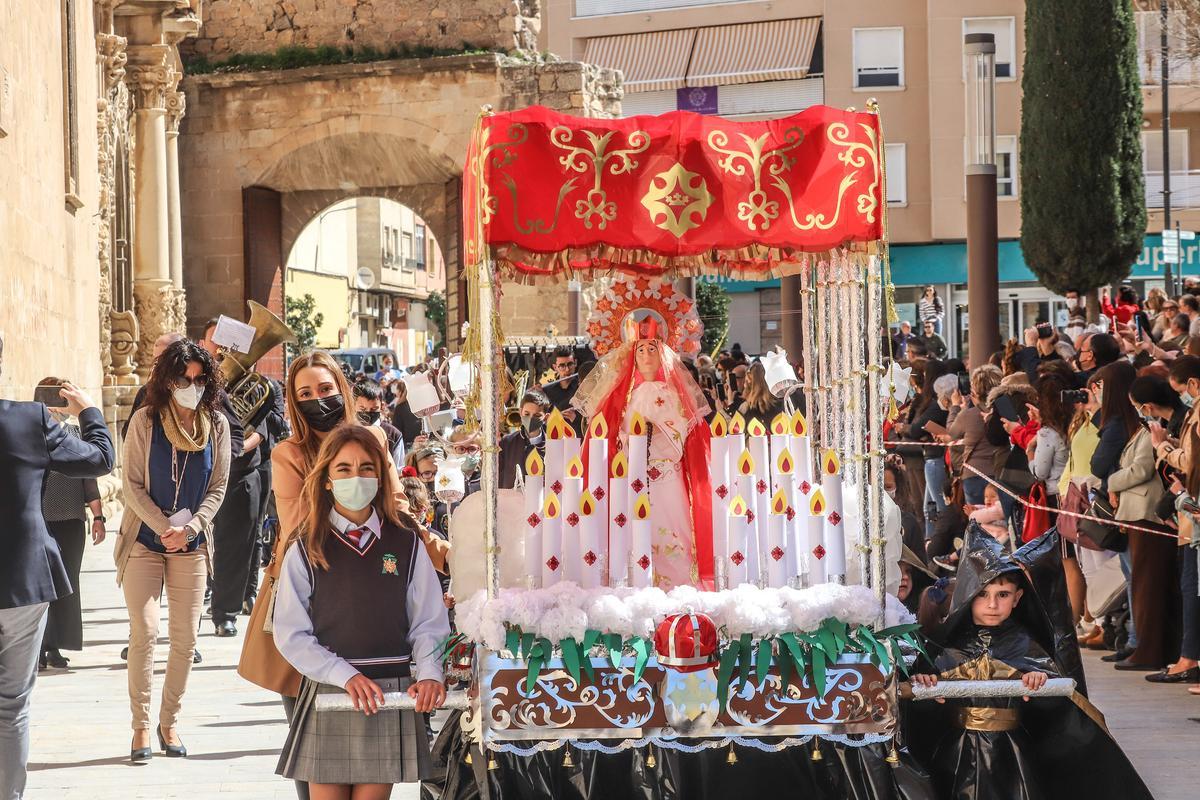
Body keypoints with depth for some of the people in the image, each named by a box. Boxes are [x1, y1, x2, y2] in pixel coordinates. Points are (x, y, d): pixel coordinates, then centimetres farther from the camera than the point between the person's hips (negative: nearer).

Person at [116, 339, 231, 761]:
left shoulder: (216, 425, 2)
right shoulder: (145, 420, -3)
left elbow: (218, 488, 3)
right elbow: (131, 484, -5)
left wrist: (189, 528, -12)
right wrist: (165, 528, -14)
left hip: (191, 545, 2)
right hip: (144, 540, -2)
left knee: (185, 638, 1)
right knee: (144, 632, -8)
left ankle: (170, 722, 12)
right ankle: (141, 726, -2)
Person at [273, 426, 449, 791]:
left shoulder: (406, 544, 4)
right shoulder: (305, 551, 1)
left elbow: (429, 623, 5)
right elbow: (292, 634, -3)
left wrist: (429, 673, -14)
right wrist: (346, 676, -15)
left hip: (392, 695, 1)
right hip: (327, 693, -1)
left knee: (373, 791, 4)